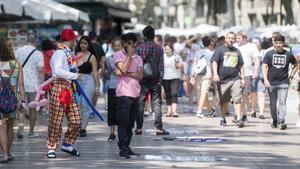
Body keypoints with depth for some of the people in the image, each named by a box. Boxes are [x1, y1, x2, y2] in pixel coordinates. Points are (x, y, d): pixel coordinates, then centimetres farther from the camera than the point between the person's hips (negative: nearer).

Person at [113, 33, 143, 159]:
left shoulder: (138, 58, 15)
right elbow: (124, 69, -13)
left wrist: (127, 74, -11)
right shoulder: (118, 55, 2)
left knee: (131, 123, 7)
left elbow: (140, 76, 2)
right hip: (123, 93, -5)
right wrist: (129, 55, -7)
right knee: (123, 122, -8)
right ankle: (122, 148, -7)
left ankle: (127, 147, 12)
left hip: (135, 94, 5)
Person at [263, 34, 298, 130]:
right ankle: (274, 121, 23)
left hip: (283, 83, -1)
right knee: (273, 103, 9)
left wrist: (291, 76, 7)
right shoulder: (269, 54, 3)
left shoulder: (288, 55, 4)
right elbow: (264, 67, -2)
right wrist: (265, 79, -14)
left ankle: (281, 121, -20)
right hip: (271, 83, 1)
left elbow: (295, 66, 18)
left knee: (282, 101, -14)